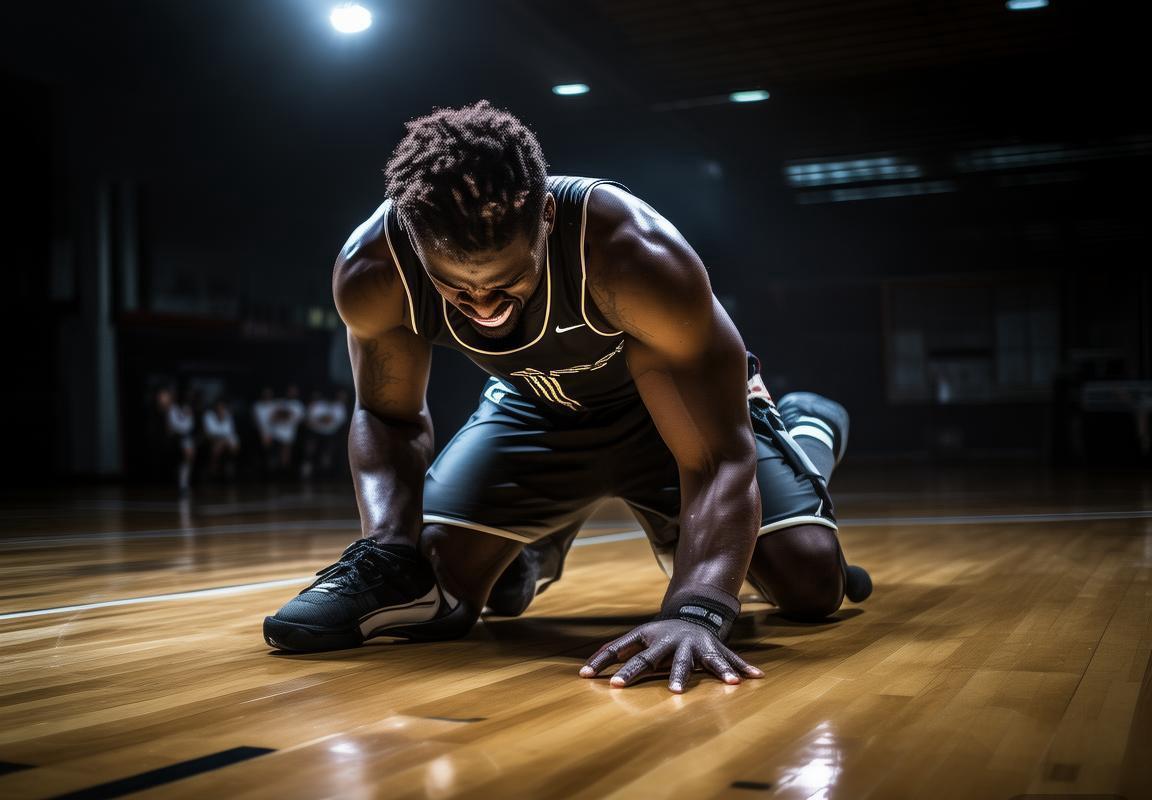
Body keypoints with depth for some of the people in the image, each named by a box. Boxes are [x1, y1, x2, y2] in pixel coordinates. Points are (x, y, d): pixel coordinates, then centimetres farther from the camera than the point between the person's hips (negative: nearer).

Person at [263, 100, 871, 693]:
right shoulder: (371, 272, -30)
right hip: (532, 408, 3)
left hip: (673, 403, -2)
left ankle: (807, 429, 23)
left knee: (811, 582, -11)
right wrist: (386, 546, -29)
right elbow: (390, 418, -11)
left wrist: (695, 613, -57)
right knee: (438, 582, -10)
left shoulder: (639, 257, -42)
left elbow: (718, 456, -40)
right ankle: (539, 545, 25)